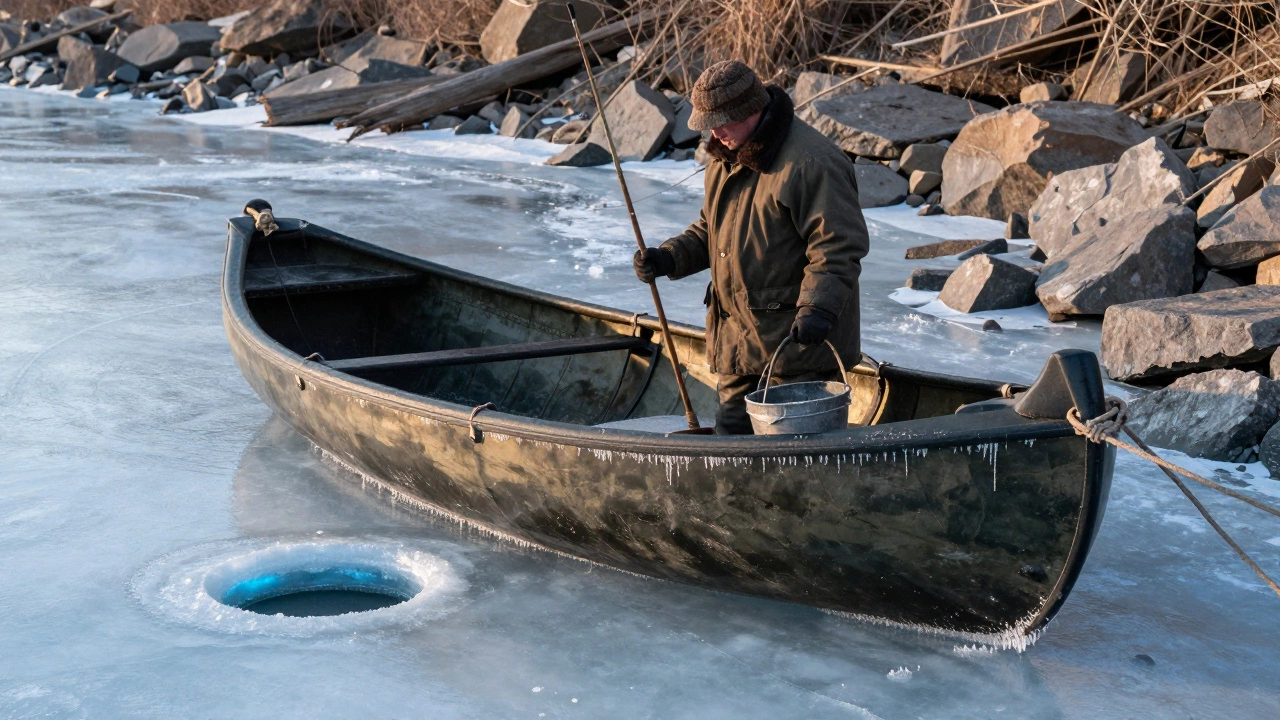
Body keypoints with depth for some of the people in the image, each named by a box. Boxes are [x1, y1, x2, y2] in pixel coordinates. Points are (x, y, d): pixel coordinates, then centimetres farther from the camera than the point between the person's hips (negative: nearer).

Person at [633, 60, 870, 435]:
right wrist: (669, 258, 4)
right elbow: (710, 229, 22)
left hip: (799, 338, -9)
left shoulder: (811, 162, -17)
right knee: (732, 429, 13)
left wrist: (817, 308, -30)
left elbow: (838, 247, -20)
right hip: (738, 341, 9)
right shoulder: (726, 158, 12)